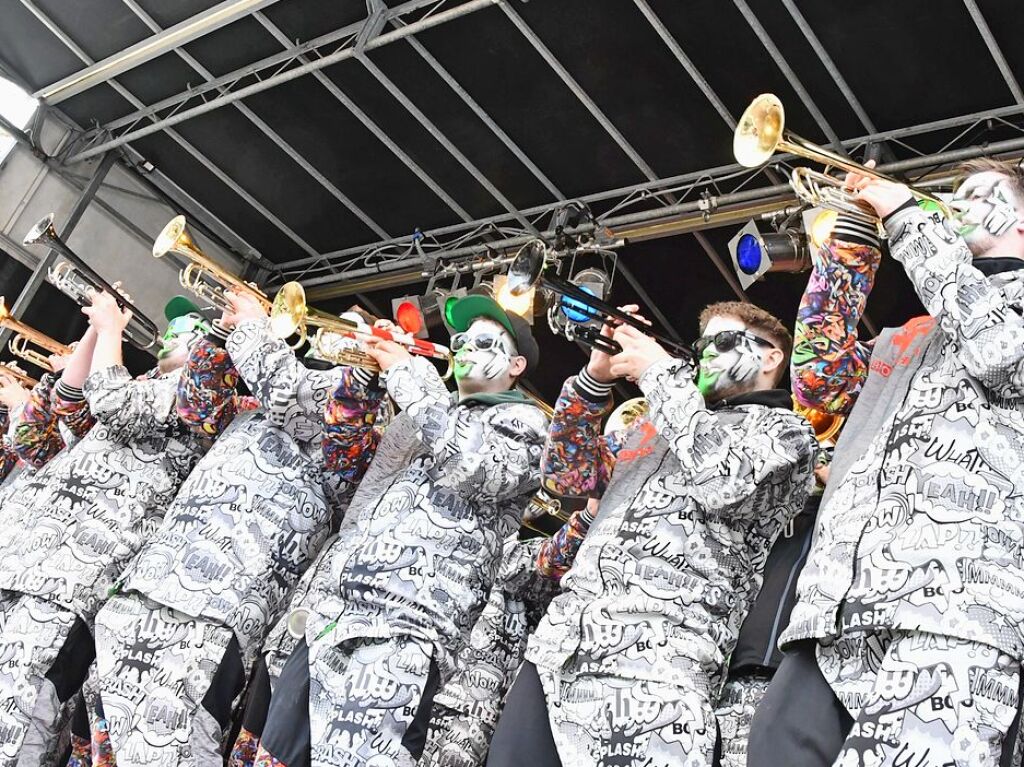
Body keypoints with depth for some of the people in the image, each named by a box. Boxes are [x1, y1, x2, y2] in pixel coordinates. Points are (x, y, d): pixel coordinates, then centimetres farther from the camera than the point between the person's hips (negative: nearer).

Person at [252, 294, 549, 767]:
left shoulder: (524, 422, 6)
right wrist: (365, 374, 16)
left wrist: (408, 375, -7)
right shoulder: (429, 415, 28)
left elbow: (476, 466, -15)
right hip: (333, 615, 8)